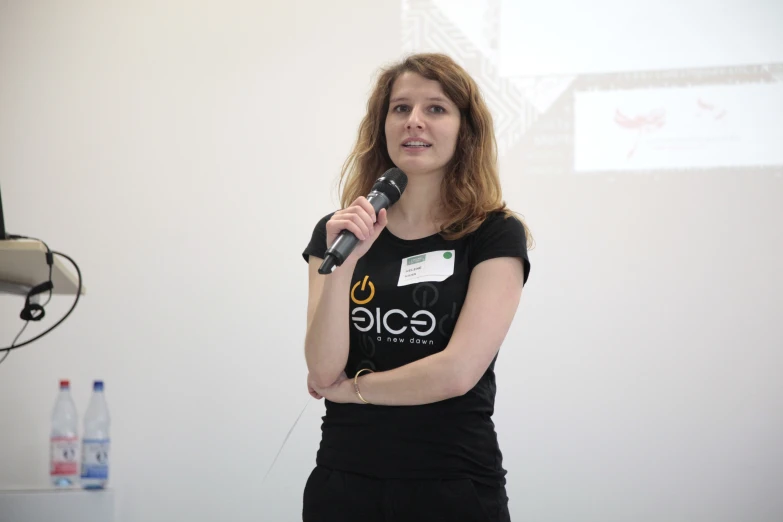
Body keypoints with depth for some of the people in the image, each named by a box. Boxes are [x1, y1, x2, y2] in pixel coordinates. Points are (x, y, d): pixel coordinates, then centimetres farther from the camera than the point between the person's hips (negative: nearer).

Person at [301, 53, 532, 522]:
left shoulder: (497, 235, -5)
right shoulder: (339, 232, 4)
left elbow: (458, 371, -14)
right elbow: (323, 370, -6)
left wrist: (352, 387, -2)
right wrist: (342, 265, -17)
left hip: (455, 484, -2)